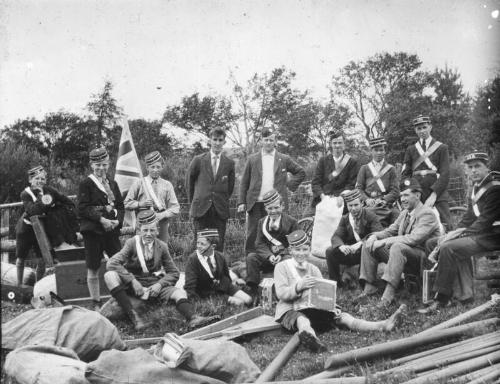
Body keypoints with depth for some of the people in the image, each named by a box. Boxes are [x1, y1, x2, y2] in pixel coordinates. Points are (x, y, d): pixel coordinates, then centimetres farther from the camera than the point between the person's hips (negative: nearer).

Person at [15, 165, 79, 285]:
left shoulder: (48, 190, -10)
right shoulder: (25, 194, -18)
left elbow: (69, 203, -5)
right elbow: (32, 210, -36)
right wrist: (42, 202, -45)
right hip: (26, 228, -2)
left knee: (42, 259, -3)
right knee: (21, 258, 8)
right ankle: (19, 284, 24)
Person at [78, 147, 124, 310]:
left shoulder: (113, 184, 15)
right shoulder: (86, 184, -1)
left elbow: (120, 206, 14)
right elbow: (83, 208, -9)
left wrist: (117, 220, -6)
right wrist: (101, 219, -18)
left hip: (112, 230, 4)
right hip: (92, 231, -4)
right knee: (93, 269, 3)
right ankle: (96, 304, 14)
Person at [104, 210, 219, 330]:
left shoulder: (162, 246, 3)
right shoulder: (132, 243, -4)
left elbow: (174, 273, 8)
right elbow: (111, 263, -16)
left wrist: (160, 284, -12)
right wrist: (132, 281, -26)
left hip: (153, 286, 2)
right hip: (132, 285, -1)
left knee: (180, 292, -23)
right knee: (110, 275, -29)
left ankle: (193, 319, -50)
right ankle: (133, 315, -36)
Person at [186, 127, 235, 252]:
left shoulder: (229, 163, 6)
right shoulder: (198, 160, 2)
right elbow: (189, 182, 11)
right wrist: (193, 201, 13)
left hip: (220, 210, 1)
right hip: (201, 209, -1)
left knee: (218, 245, 0)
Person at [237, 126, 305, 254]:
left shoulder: (284, 159, 9)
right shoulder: (252, 159, 9)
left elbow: (301, 172, 18)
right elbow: (244, 182, 8)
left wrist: (290, 185, 5)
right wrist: (241, 202, 1)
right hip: (255, 204, 1)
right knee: (252, 236, 1)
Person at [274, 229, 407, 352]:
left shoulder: (314, 269, 18)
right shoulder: (282, 267, 3)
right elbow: (281, 293, -10)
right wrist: (299, 286, -29)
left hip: (312, 309, 6)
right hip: (290, 310, -5)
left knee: (342, 317, -15)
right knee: (302, 319, -41)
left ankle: (382, 326, -29)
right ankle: (312, 340, -77)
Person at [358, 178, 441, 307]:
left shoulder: (427, 214, -13)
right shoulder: (404, 213, 16)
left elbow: (414, 238, -26)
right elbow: (390, 230, 18)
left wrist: (384, 241, -25)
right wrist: (375, 236, -5)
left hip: (422, 259, -9)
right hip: (401, 253, 9)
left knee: (398, 247, -38)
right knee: (369, 246, -1)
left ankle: (389, 293, -41)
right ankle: (369, 287, -4)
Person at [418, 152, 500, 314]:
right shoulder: (476, 188, 17)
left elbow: (486, 220, -19)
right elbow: (469, 217, 16)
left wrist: (462, 233, -19)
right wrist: (455, 232, -1)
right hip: (478, 232, 10)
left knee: (448, 249, -30)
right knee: (431, 242, 5)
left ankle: (442, 299, -24)